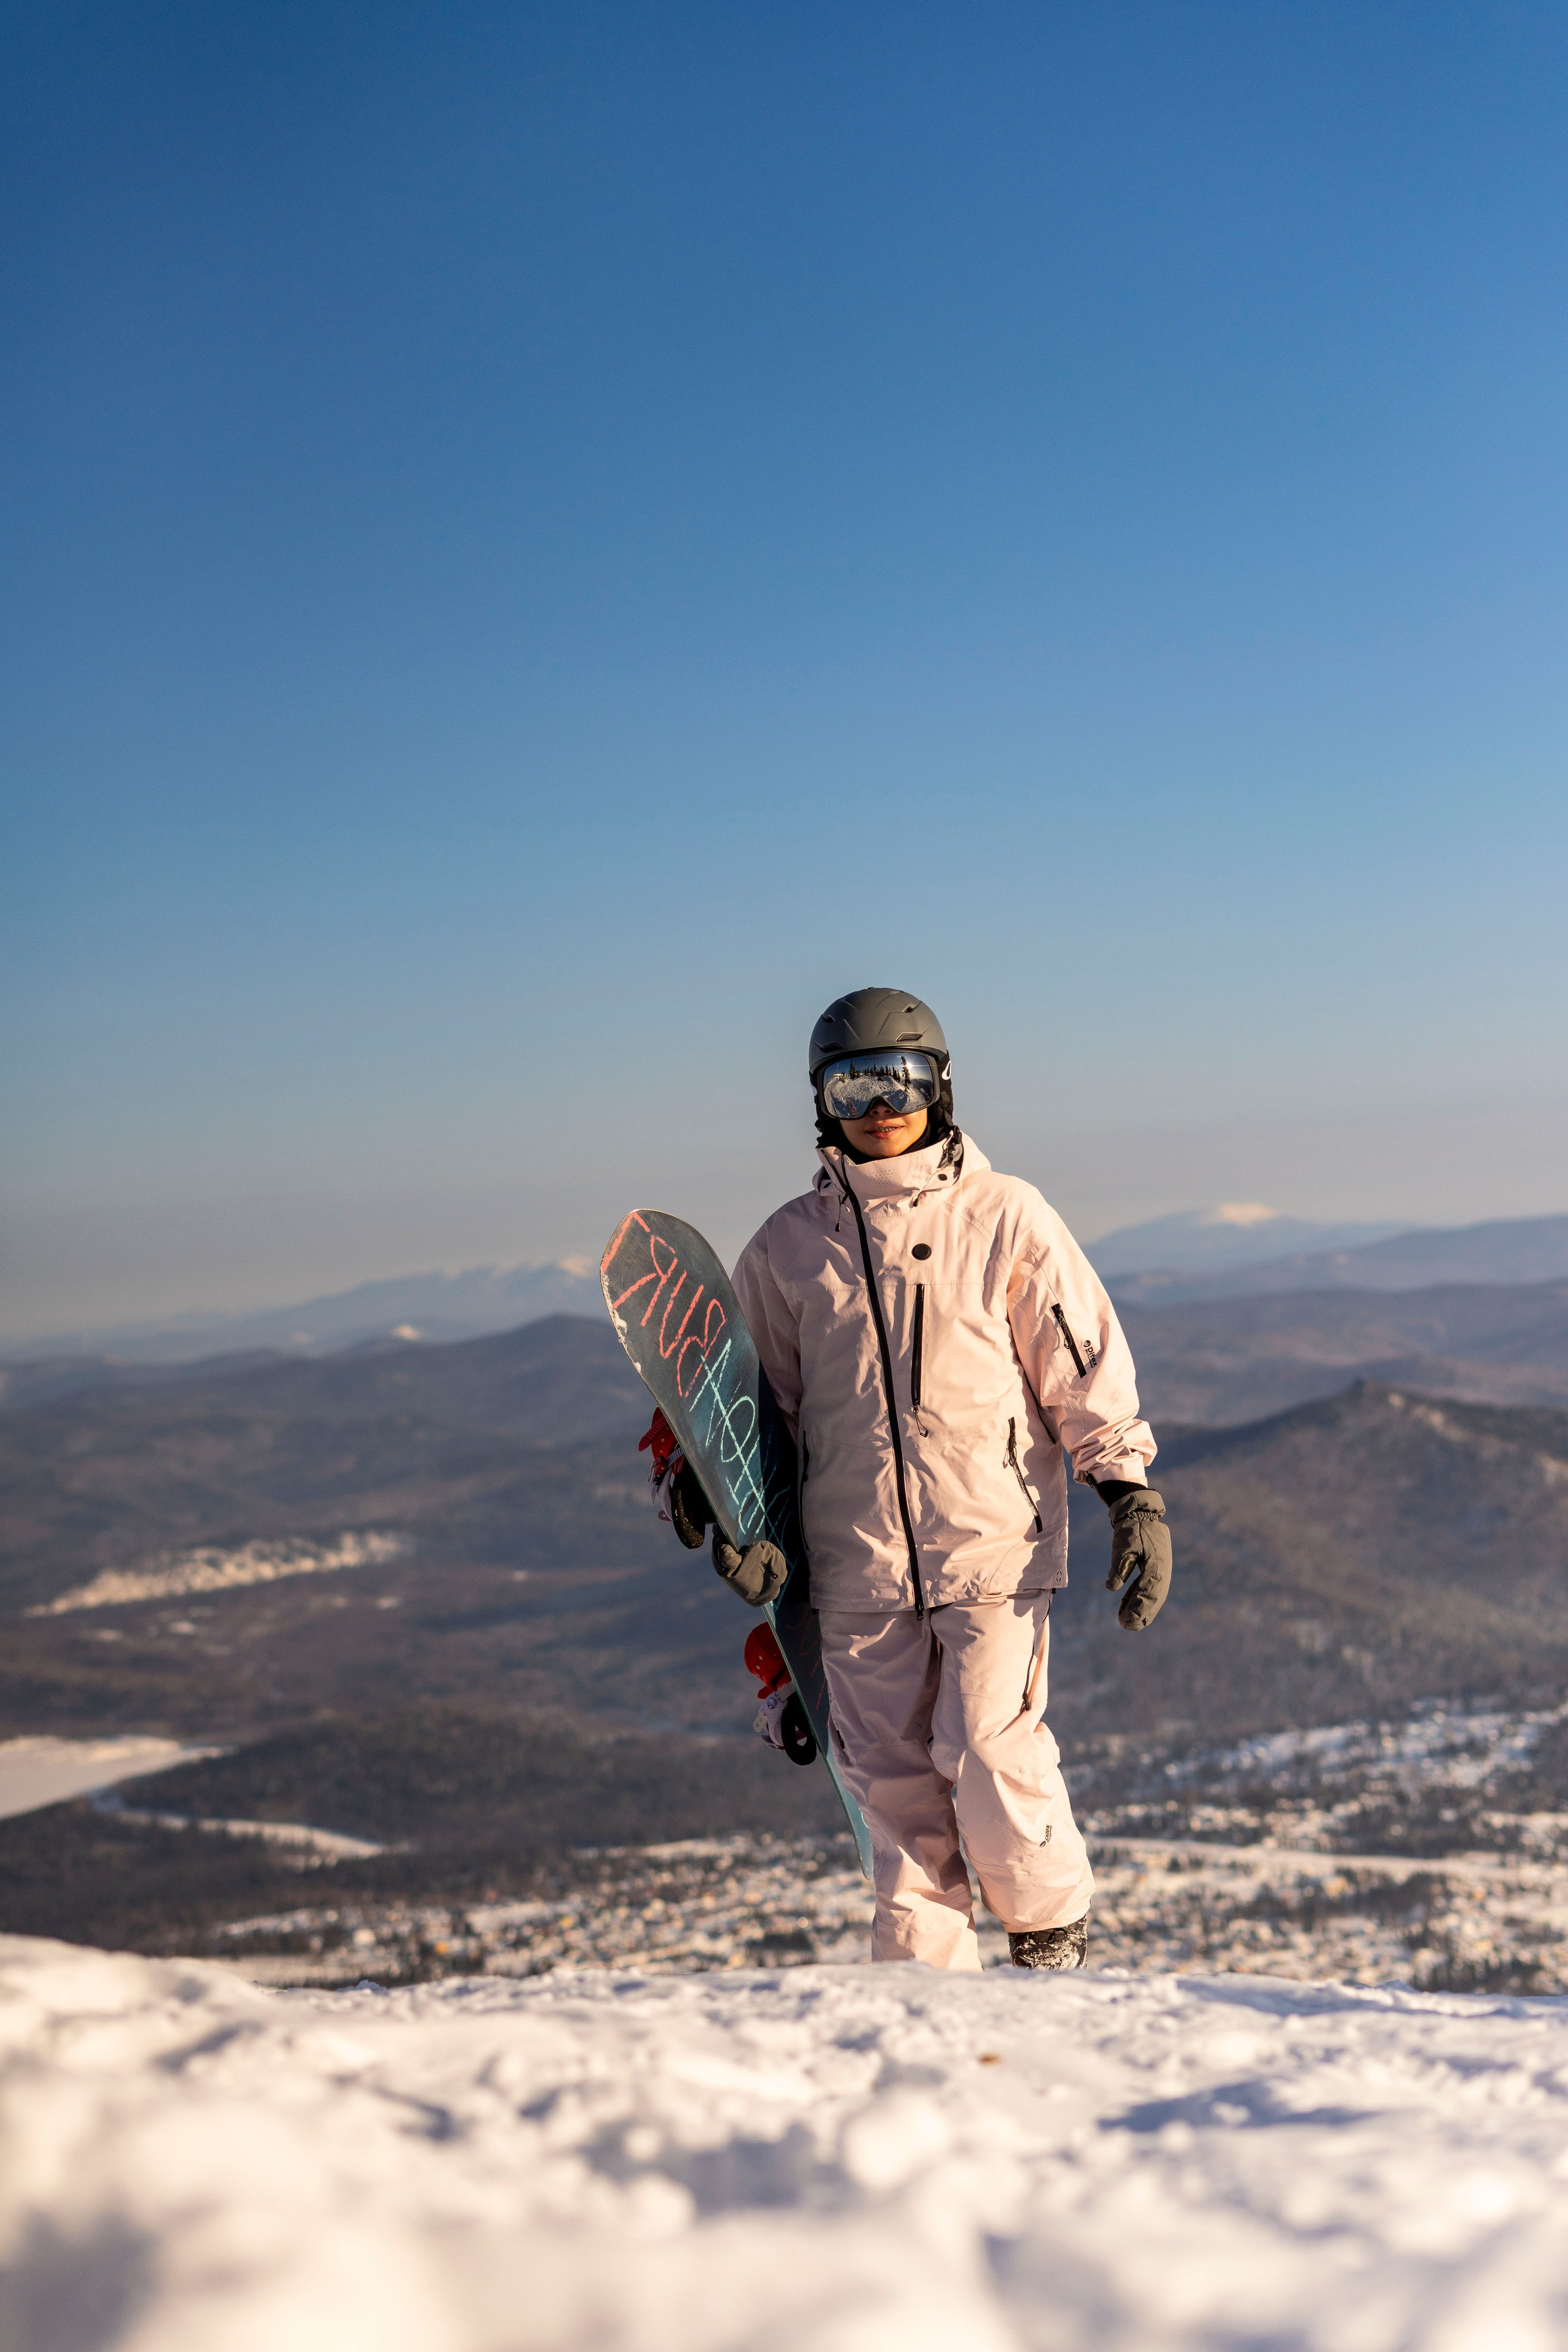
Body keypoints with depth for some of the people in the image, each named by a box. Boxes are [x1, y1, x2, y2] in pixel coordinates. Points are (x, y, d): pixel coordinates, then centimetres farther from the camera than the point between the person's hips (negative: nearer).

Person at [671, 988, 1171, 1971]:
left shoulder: (1003, 1218, 1)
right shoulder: (788, 1246, 8)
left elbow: (1088, 1365, 3)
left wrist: (1134, 1496, -3)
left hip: (996, 1545, -3)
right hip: (860, 1560, 3)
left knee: (989, 1757, -10)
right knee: (895, 1781, 5)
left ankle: (1054, 1934, 14)